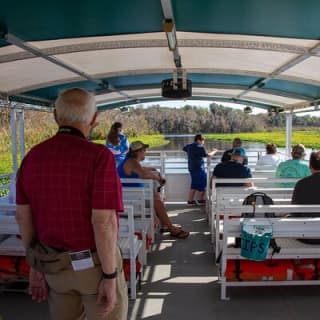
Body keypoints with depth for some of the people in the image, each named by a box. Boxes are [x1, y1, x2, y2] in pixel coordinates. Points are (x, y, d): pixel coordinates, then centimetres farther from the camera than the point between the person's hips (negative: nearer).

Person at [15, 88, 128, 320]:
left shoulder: (33, 157, -3)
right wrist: (110, 277, -16)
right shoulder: (99, 156, -23)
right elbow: (103, 222, -25)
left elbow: (24, 217, 1)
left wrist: (36, 265, 10)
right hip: (95, 263, -5)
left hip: (55, 264, 6)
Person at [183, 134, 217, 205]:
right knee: (202, 184, 4)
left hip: (191, 167, 8)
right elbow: (208, 155, -13)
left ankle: (190, 200, 13)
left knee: (194, 185, 13)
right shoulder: (200, 147, -14)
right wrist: (214, 151, 4)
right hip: (198, 168, -8)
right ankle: (201, 200, 13)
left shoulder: (189, 146, 9)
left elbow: (184, 148, 29)